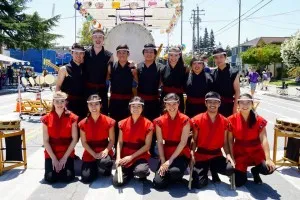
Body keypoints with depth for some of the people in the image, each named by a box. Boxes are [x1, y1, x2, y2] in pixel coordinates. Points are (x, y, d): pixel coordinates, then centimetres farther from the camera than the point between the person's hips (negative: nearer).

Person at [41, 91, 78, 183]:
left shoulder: (72, 118, -3)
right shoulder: (46, 119, -2)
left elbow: (74, 139, -6)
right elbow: (45, 141, -3)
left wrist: (65, 157, -11)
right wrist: (54, 158, -10)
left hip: (67, 154, 0)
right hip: (51, 154, 1)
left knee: (67, 178, -14)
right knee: (50, 178, -12)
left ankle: (64, 164, 18)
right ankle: (56, 165, 20)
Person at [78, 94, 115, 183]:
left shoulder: (109, 121, -7)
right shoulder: (83, 123, -2)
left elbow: (112, 140, -3)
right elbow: (84, 142, -2)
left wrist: (106, 151, -22)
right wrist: (94, 154, -15)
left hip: (104, 151, -1)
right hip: (90, 154, 2)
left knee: (104, 163, -36)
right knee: (86, 178, -13)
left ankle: (106, 170, 4)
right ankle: (95, 167, 22)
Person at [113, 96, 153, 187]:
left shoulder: (148, 124, -7)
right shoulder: (123, 123, 3)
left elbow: (147, 146, -9)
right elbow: (120, 142, 3)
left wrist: (131, 156, -14)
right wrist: (118, 158, -12)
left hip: (140, 156, -2)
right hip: (125, 157, 3)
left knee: (140, 171, -34)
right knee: (117, 182, -12)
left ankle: (144, 172, 4)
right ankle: (130, 171, 19)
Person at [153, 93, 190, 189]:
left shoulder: (185, 120, -8)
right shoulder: (159, 121, -1)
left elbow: (183, 143, -13)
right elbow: (160, 143, -3)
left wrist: (170, 160, -17)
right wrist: (163, 162, -12)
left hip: (181, 155, -2)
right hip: (166, 155, 3)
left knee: (174, 172, -34)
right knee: (158, 183, -14)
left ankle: (177, 177, 4)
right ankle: (170, 174, 18)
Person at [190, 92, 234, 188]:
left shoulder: (224, 121, -1)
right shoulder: (197, 120, -7)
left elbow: (225, 142, 1)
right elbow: (194, 140, -3)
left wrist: (228, 155, -15)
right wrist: (192, 153, -20)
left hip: (216, 155, 2)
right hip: (201, 155, -2)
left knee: (230, 169, -26)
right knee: (199, 184, -15)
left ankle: (213, 168, 8)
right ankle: (200, 171, 21)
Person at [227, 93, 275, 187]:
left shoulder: (259, 120, -8)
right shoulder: (232, 120, -8)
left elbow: (263, 139, -17)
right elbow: (230, 140, -4)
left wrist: (268, 159, -26)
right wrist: (232, 157, -9)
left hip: (256, 152, 1)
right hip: (240, 153, 0)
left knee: (269, 168, -25)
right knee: (239, 183, -6)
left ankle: (255, 171, 12)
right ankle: (243, 171, 31)